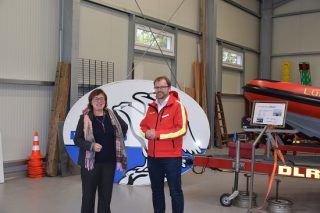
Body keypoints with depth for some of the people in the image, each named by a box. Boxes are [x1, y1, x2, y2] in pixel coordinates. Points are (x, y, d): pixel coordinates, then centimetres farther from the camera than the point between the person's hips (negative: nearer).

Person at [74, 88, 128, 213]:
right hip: (90, 162, -3)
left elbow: (124, 127, 21)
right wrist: (91, 145, -22)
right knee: (88, 195, 3)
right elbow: (76, 139, -7)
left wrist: (117, 141, 10)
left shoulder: (112, 115, 5)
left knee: (106, 195, 10)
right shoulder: (85, 118, -6)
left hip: (109, 162, 3)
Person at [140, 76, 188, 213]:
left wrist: (157, 134, -19)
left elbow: (181, 129, -18)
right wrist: (146, 133, -4)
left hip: (171, 157, -6)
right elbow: (143, 125, 21)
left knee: (175, 191, 4)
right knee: (156, 190, 16)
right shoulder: (151, 107, 12)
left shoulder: (177, 106, -8)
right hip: (153, 157, 6)